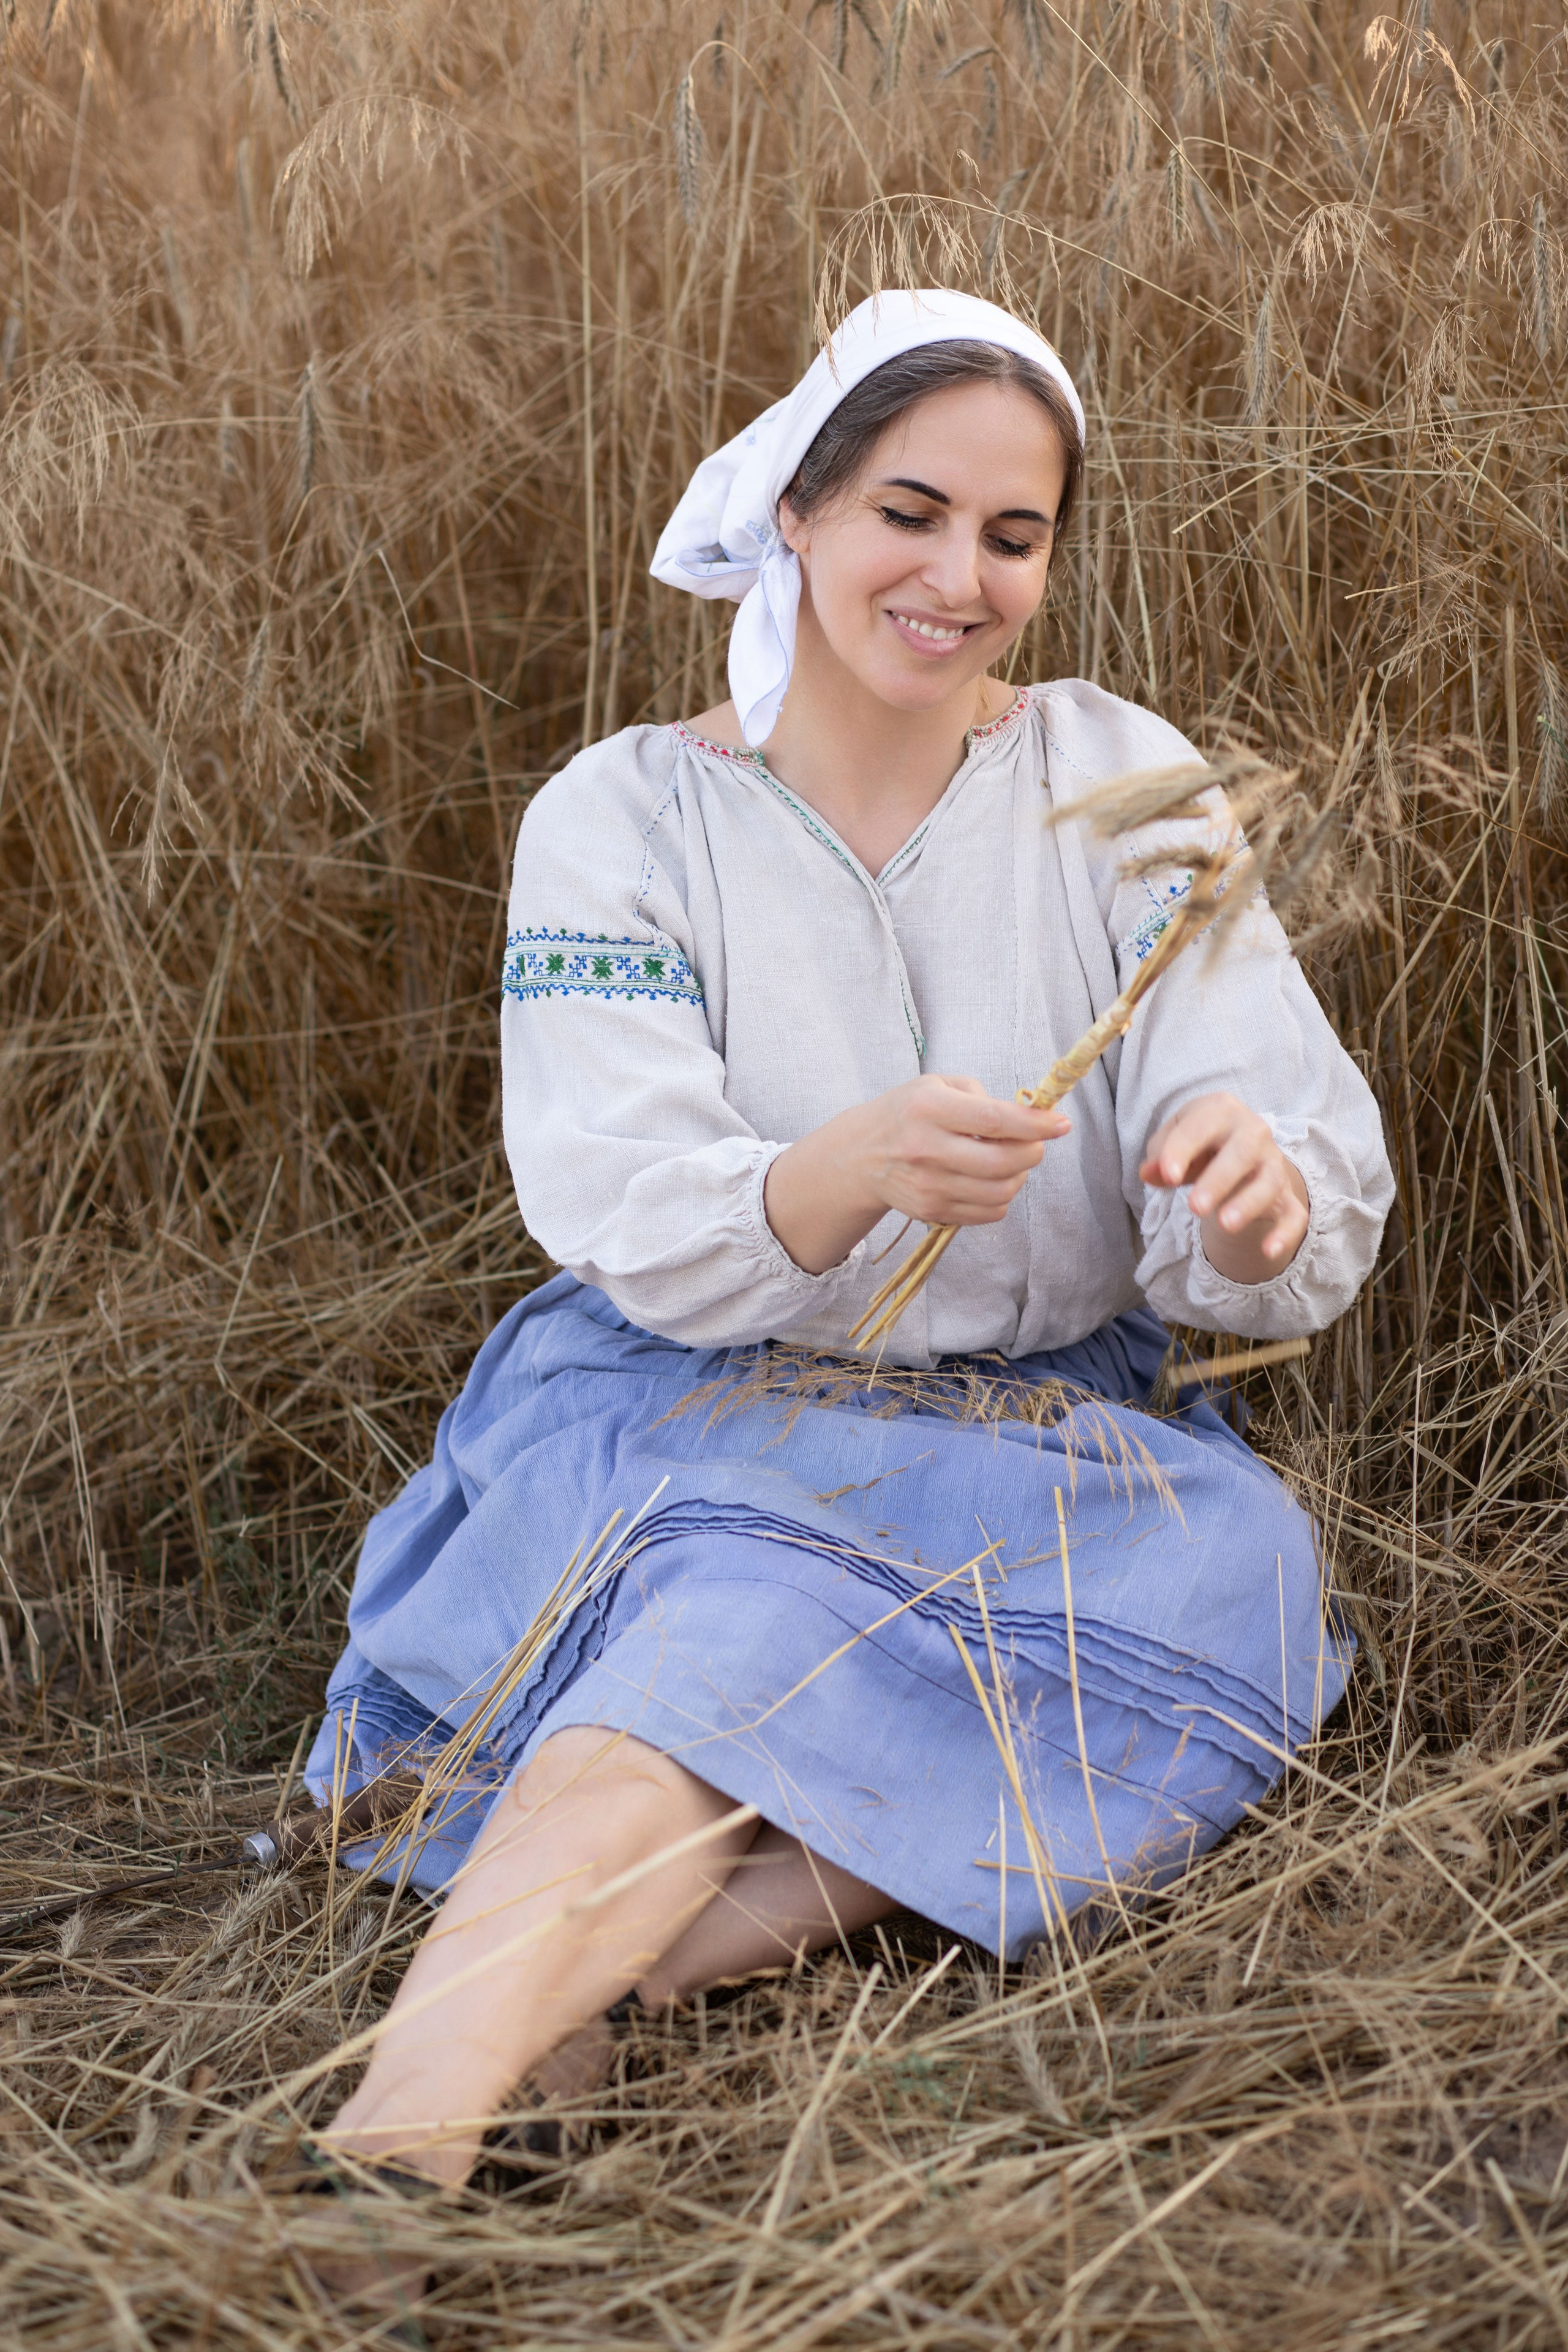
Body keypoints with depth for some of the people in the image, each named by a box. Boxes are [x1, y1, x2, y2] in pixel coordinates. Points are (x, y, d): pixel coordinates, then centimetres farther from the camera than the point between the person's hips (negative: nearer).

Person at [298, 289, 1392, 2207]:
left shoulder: (1122, 785, 2)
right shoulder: (625, 817, -2)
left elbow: (1310, 1185, -7)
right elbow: (631, 1231, -14)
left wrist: (1254, 1198, -33)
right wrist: (857, 1167, -36)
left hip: (1046, 1434, 2)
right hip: (694, 1419, -2)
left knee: (1240, 1553, -30)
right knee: (772, 1578, -36)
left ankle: (681, 1932, -37)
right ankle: (417, 2114, -49)